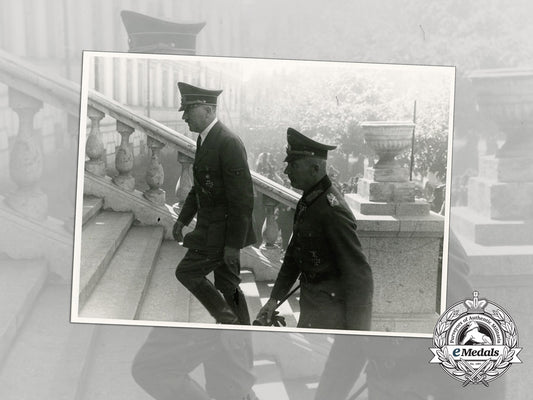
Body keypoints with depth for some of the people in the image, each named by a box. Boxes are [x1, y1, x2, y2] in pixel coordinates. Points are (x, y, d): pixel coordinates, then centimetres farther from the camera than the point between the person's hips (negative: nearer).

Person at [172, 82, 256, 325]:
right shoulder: (204, 140, 10)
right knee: (227, 285, 15)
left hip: (222, 231, -9)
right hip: (211, 227, 9)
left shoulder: (229, 143, -20)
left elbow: (243, 198, -22)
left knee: (187, 272, -5)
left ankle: (226, 316, 10)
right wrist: (183, 219, 14)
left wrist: (233, 245, -21)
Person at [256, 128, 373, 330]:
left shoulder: (332, 210, -23)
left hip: (330, 308, -9)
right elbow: (293, 255, 17)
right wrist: (274, 298, 15)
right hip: (311, 304, 9)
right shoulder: (307, 202, 7)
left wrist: (355, 331, -24)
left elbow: (359, 274, -24)